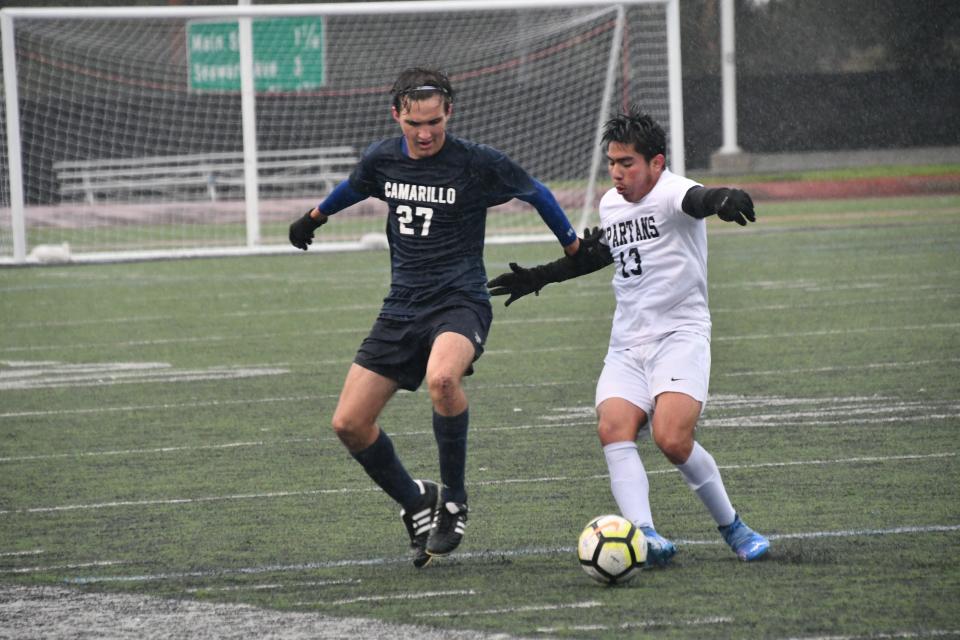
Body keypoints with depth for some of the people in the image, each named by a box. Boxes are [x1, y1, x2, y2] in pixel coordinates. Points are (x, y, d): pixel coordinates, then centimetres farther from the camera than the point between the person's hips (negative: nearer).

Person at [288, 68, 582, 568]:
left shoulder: (478, 164, -10)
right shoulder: (381, 160, 3)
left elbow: (535, 192, 9)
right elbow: (353, 187, 28)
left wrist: (573, 246, 19)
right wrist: (315, 216, 43)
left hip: (460, 302, -5)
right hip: (402, 307, 5)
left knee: (442, 378, -38)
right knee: (348, 424, -2)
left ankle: (454, 501, -19)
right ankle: (416, 504, 21)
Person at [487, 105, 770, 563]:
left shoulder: (670, 193, -11)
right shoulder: (610, 204, 13)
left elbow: (696, 200, -36)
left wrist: (725, 200, -60)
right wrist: (539, 278, 35)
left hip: (680, 336, -7)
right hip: (626, 344, 7)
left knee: (672, 439, -23)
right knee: (613, 428, -20)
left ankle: (733, 529, 0)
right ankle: (645, 533, -34)